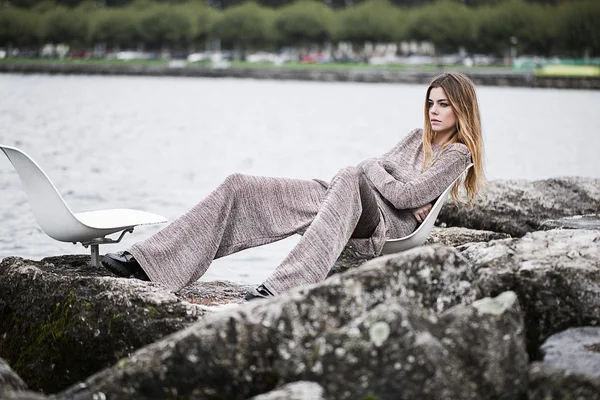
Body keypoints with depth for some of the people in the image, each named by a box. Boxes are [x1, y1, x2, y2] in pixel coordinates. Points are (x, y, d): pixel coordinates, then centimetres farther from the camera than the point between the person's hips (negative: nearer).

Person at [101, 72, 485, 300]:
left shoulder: (458, 154, 4)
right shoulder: (418, 137, 28)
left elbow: (403, 195, -8)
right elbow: (379, 167, 16)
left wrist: (371, 169, 6)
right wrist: (408, 201, -2)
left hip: (380, 222, -8)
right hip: (339, 198, 8)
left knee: (349, 180, -45)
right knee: (240, 187, -11)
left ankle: (278, 289, -57)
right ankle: (145, 261, -21)